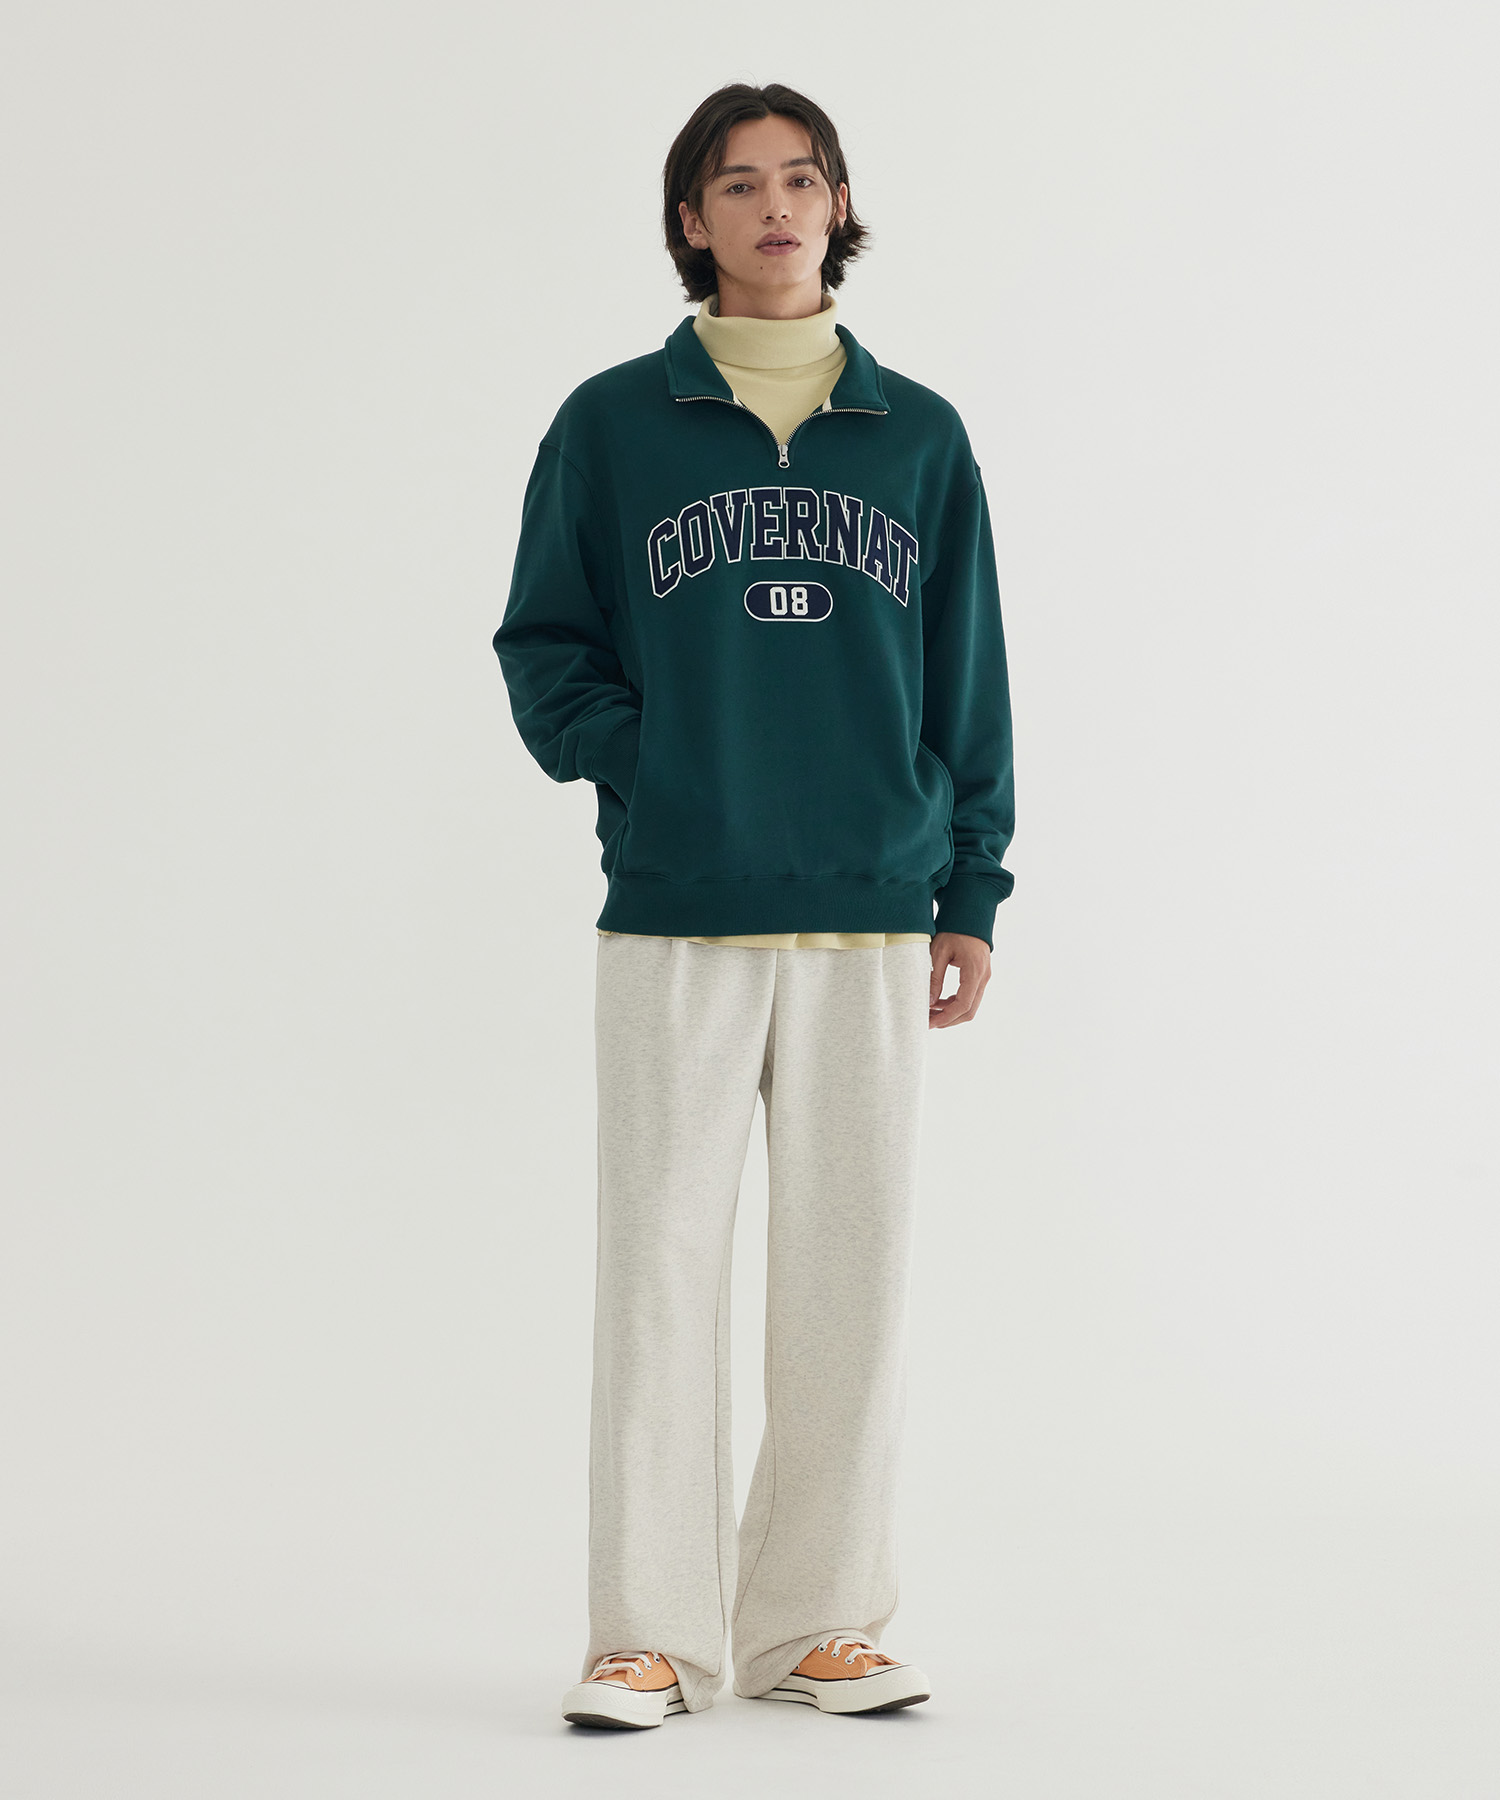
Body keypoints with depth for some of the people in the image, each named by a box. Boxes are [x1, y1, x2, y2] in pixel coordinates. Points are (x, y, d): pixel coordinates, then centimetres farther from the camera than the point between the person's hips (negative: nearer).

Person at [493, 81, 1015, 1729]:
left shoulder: (919, 437, 10)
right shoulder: (611, 425, 4)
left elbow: (967, 678, 11)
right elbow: (543, 643, 9)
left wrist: (971, 893, 7)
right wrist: (636, 765, -6)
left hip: (873, 922, 2)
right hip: (676, 921, -2)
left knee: (852, 1270, 5)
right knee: (663, 1266, -1)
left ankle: (820, 1621, 16)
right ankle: (652, 1635, 7)